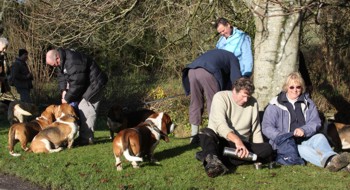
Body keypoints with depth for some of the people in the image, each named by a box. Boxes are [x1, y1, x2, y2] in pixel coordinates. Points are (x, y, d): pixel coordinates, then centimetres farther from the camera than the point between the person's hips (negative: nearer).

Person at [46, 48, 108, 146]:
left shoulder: (73, 61, -31)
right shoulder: (63, 61, 2)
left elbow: (76, 83, -31)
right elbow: (62, 76, 11)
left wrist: (67, 98, -21)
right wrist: (64, 91, -6)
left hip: (93, 85, -10)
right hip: (84, 86, 10)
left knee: (86, 110, -16)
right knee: (81, 109, 10)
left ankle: (87, 138, -13)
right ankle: (83, 137, 14)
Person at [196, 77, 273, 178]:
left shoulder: (253, 103, 7)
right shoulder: (221, 97, -8)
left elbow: (256, 131, 10)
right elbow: (220, 124, -24)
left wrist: (260, 151, -4)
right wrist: (237, 140, -39)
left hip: (242, 144, 4)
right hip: (219, 141, -3)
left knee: (267, 149, -23)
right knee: (206, 132, -32)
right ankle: (212, 158, -64)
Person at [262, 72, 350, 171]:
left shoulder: (308, 103, 13)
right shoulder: (275, 105, 2)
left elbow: (315, 122, 1)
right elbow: (267, 127, -4)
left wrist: (304, 130, -20)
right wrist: (282, 137, -22)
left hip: (305, 139, 4)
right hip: (286, 144, -3)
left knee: (320, 137, -27)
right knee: (303, 149, -33)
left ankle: (331, 158, -61)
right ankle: (328, 163, -62)